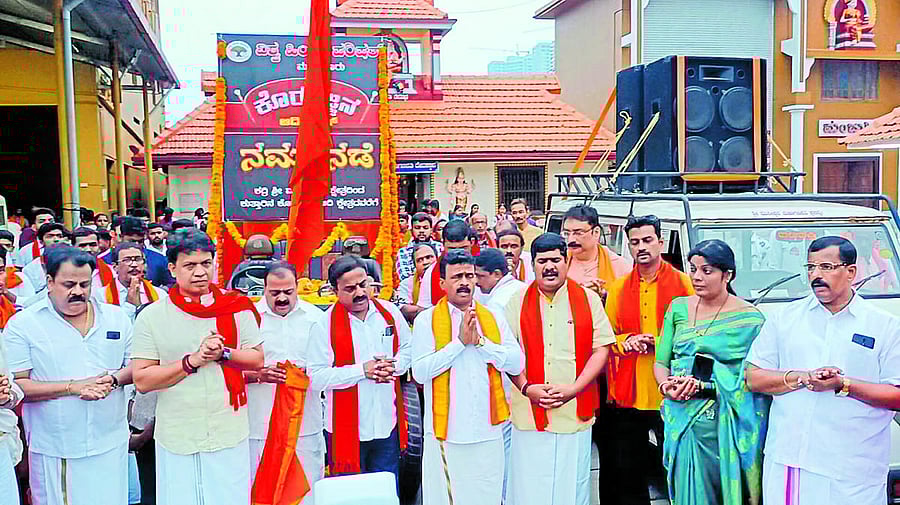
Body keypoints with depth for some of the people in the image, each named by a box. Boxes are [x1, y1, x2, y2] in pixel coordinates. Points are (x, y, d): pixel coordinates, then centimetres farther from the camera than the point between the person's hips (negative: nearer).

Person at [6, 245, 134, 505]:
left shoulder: (117, 318, 7)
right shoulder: (23, 324, -4)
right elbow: (15, 386, -10)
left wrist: (113, 379, -12)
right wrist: (73, 387, -19)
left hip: (110, 444, 2)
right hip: (52, 451, -2)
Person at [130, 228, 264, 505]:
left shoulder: (235, 307, 0)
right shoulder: (151, 316, -3)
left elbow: (257, 359, 3)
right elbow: (142, 381, -7)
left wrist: (223, 353, -15)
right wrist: (193, 360, -17)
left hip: (229, 435, 1)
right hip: (176, 438, 0)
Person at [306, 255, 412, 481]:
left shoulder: (390, 313, 1)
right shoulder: (324, 325, -11)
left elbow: (408, 349, 14)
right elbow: (316, 377, -15)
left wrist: (394, 365, -8)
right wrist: (362, 370, -20)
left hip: (388, 425, 4)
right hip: (347, 429, -3)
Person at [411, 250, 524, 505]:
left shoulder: (494, 317, 8)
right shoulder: (427, 320, -1)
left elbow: (516, 364, -1)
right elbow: (420, 371, -12)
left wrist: (479, 341, -12)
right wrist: (460, 341, -15)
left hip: (488, 432, 3)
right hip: (446, 432, -2)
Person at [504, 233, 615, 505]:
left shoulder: (589, 299, 3)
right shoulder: (518, 302, 6)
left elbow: (601, 349, 0)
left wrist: (573, 389, -11)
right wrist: (527, 388, -11)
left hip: (575, 412, 0)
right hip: (529, 413, 0)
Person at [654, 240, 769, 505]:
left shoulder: (750, 318, -2)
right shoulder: (678, 308, 10)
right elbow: (661, 363, 12)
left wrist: (701, 385, -16)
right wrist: (666, 386, -9)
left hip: (729, 425, -3)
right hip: (683, 421, 3)